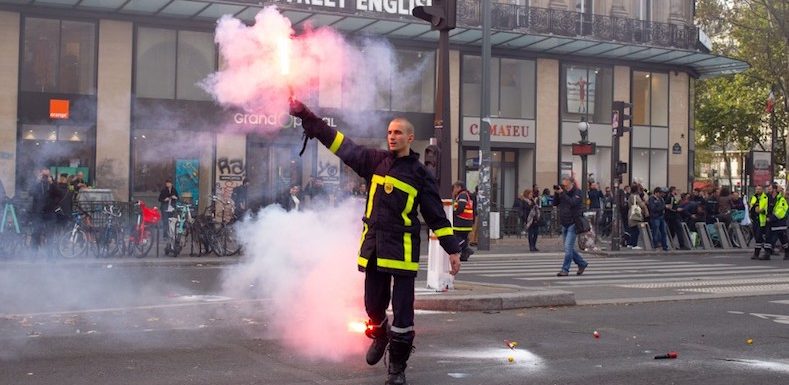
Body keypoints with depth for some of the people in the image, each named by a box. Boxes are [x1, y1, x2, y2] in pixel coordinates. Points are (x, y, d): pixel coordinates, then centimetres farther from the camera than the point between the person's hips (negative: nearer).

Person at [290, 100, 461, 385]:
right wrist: (306, 116, 0)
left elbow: (436, 215, 2)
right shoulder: (375, 160, 7)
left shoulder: (420, 174, 1)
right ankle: (379, 337, 44)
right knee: (373, 306, 12)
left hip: (403, 250, -3)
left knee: (402, 312, -2)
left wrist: (453, 249, -2)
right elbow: (341, 144, 5)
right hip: (373, 246, 3)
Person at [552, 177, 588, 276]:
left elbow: (572, 203, -24)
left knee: (568, 248, -12)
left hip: (573, 224, -7)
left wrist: (562, 193, -25)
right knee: (569, 248, 12)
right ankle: (582, 264, 27)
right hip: (564, 224, 7)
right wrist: (556, 193, -7)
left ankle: (565, 270, -8)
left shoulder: (577, 193, -7)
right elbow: (555, 203, 8)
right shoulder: (564, 192, 11)